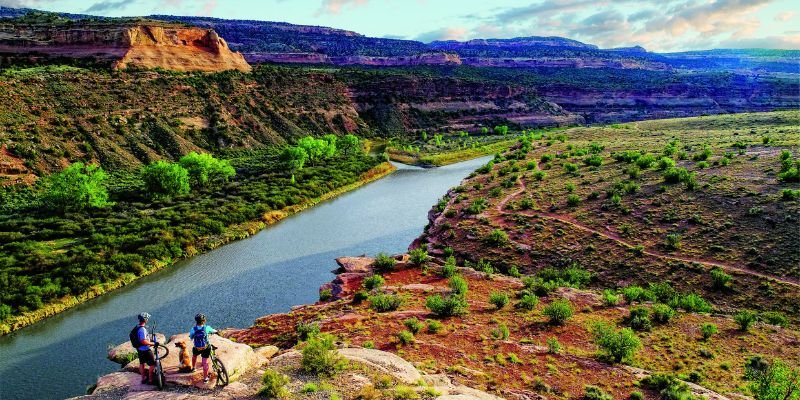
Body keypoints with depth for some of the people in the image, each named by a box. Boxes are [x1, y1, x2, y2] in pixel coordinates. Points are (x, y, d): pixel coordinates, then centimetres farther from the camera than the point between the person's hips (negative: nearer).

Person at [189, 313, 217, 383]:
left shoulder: (193, 329, -15)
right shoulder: (207, 328, -15)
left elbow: (191, 338, 1)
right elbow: (214, 331, 5)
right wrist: (215, 331, 30)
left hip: (197, 349, 1)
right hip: (206, 348, -1)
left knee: (194, 355, 35)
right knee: (205, 362, 8)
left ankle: (193, 368, 55)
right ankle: (205, 378, 12)